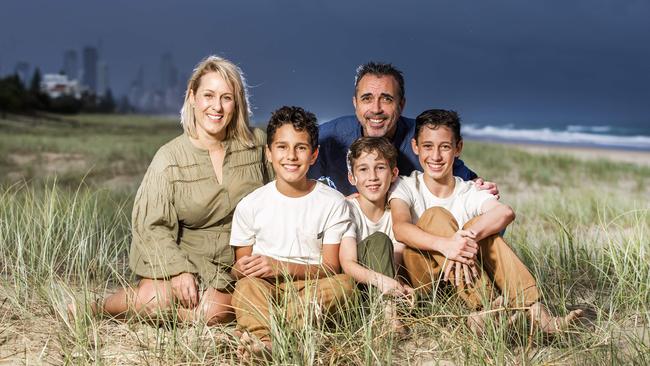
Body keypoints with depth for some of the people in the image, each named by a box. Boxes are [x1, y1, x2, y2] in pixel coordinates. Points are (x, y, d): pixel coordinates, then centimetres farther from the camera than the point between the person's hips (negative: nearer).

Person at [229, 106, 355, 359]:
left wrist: (281, 267, -19)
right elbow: (241, 264, 9)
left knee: (344, 284, -32)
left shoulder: (333, 203, 1)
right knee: (247, 284, -33)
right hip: (264, 288, 0)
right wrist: (241, 269, -18)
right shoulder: (251, 205, 3)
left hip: (312, 286, 0)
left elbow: (331, 267, -3)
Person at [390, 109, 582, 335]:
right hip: (419, 278, -2)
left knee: (478, 225, -20)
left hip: (462, 278, 2)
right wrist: (444, 244, -42)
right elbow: (400, 228, -23)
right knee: (435, 215, -23)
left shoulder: (470, 193, 3)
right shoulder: (406, 187, 0)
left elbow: (505, 213, -21)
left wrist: (467, 237, -40)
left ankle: (532, 308, -31)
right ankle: (485, 306, -38)